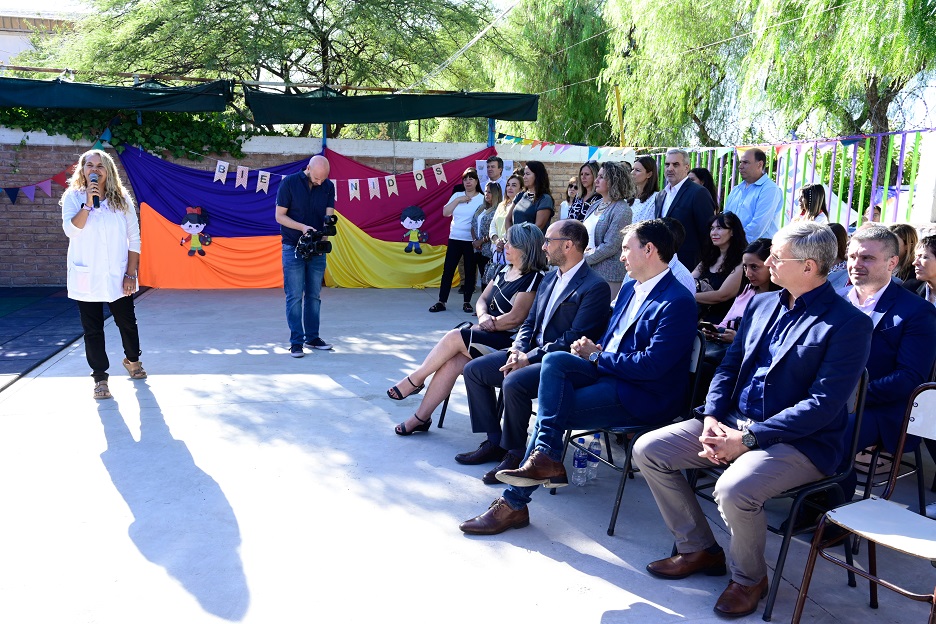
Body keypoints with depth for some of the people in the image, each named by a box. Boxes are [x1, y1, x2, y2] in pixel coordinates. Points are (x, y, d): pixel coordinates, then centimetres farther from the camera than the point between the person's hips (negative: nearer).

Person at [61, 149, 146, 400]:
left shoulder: (121, 198, 1)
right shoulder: (73, 197, 0)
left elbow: (134, 239, 1)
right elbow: (71, 230, -16)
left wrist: (131, 273, -4)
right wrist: (88, 204, -23)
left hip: (117, 275, 1)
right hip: (86, 277, -1)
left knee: (127, 323, 12)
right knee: (93, 329, 3)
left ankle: (132, 359, 39)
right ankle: (100, 377, 14)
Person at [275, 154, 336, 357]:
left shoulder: (328, 187, 3)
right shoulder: (289, 182, -6)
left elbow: (329, 216, -1)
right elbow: (279, 216, -6)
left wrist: (324, 237, -20)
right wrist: (303, 227, -20)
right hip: (293, 248, -3)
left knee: (314, 295, 8)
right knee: (294, 296, -3)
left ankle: (312, 337, 18)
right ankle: (296, 341, 1)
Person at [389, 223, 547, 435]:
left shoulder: (533, 279, -12)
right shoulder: (505, 271, 15)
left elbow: (515, 318, -18)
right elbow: (482, 300, 15)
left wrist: (490, 324, -7)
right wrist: (483, 317, -7)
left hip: (507, 342, -7)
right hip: (489, 336, 7)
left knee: (454, 338, -22)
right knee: (451, 363, -17)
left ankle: (415, 380, -2)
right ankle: (421, 417, -11)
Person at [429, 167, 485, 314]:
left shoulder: (482, 199, -1)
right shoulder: (457, 195, 9)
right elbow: (445, 212, 3)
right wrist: (458, 200, -7)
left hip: (472, 241, -3)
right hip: (455, 239, 3)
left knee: (470, 272, 4)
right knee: (447, 270, 2)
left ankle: (467, 302, 14)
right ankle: (441, 301, 7)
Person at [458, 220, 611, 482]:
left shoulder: (595, 287, -14)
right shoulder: (550, 279, 15)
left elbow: (575, 339, -20)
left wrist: (529, 358, -20)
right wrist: (517, 350, -5)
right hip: (531, 353, 9)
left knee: (514, 383, -33)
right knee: (474, 369, 1)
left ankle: (515, 453, -11)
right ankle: (494, 441, 8)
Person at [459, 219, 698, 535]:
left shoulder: (678, 302, -14)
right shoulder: (631, 288, 15)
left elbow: (652, 365, -22)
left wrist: (596, 357, -12)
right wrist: (593, 350, -3)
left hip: (643, 396, -8)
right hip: (609, 375, 8)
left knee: (554, 410, -18)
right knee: (555, 360, -18)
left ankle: (514, 502, -5)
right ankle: (544, 457, -19)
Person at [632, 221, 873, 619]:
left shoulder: (849, 324, -13)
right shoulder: (761, 305, 10)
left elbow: (824, 404, -19)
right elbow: (728, 366, 13)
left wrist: (748, 438, -23)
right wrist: (712, 417, -6)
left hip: (801, 441, -7)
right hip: (733, 422, 7)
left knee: (734, 490, -34)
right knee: (648, 450, -4)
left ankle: (749, 577, 0)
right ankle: (697, 548, 14)